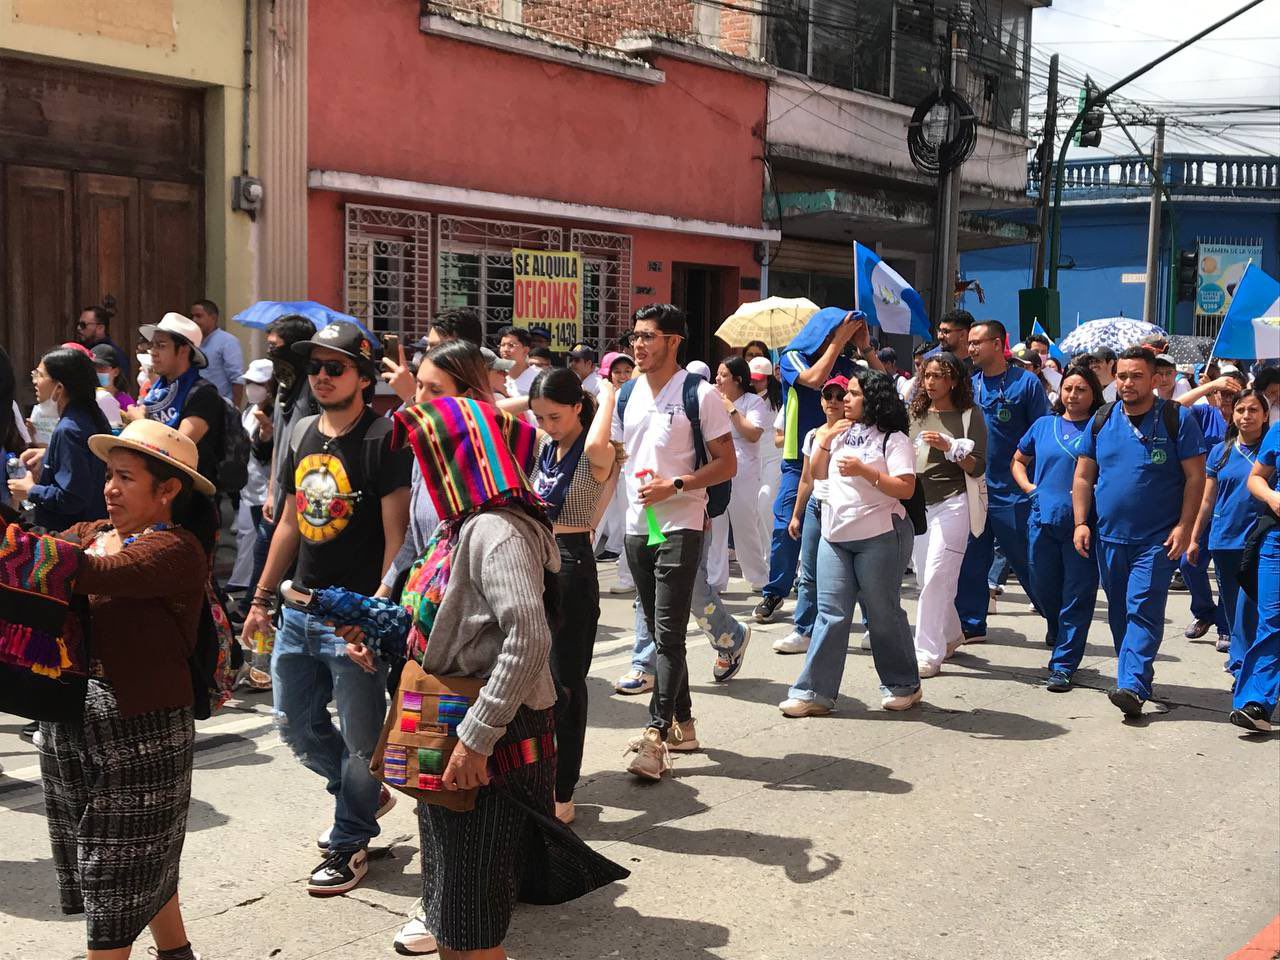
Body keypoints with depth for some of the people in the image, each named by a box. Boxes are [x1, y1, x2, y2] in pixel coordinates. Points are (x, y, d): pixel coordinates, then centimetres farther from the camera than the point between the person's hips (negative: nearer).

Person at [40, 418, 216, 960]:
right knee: (144, 862, 21)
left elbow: (96, 574, -30)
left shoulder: (177, 549, -14)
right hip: (67, 724, 7)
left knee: (118, 878, 4)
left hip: (141, 730, -7)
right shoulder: (90, 534, 10)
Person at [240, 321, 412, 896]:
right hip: (300, 610, 8)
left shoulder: (382, 440, -12)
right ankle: (365, 795, 40)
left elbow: (396, 534, -15)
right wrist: (261, 598, 16)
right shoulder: (301, 436, 10)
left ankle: (348, 843, 23)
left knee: (360, 739, 4)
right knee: (298, 728, 17)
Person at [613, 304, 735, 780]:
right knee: (661, 632, 13)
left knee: (668, 633, -10)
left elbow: (727, 463, -7)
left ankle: (656, 733, -10)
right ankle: (682, 720, 25)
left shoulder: (699, 394, -7)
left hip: (680, 526, -6)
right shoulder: (626, 395, 10)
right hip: (637, 526, 7)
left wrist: (675, 485, -19)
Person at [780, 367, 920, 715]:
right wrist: (823, 440, 2)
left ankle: (902, 686, 22)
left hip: (879, 536, -6)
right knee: (831, 614, 2)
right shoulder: (841, 433, 15)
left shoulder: (893, 439, -6)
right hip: (836, 534, 6)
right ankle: (815, 692, 1)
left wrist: (864, 470, -22)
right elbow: (818, 473, 16)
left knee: (883, 614, 5)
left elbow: (905, 489, -14)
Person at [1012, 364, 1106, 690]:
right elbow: (1019, 460, 23)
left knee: (1077, 595, 0)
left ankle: (1063, 665, 6)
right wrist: (1029, 487, 8)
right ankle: (1057, 628, 46)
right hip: (1044, 517, 4)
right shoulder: (1043, 425, 12)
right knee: (1043, 585, 15)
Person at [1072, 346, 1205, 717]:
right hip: (1109, 535, 5)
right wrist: (1080, 523, 3)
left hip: (1157, 539, -4)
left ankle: (1133, 685, -15)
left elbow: (1195, 477, -4)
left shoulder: (1177, 419, -4)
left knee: (1143, 610, -12)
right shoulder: (1102, 420, 7)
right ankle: (1136, 672, 27)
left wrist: (1184, 526, -12)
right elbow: (1083, 476, 10)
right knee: (1119, 612, 12)